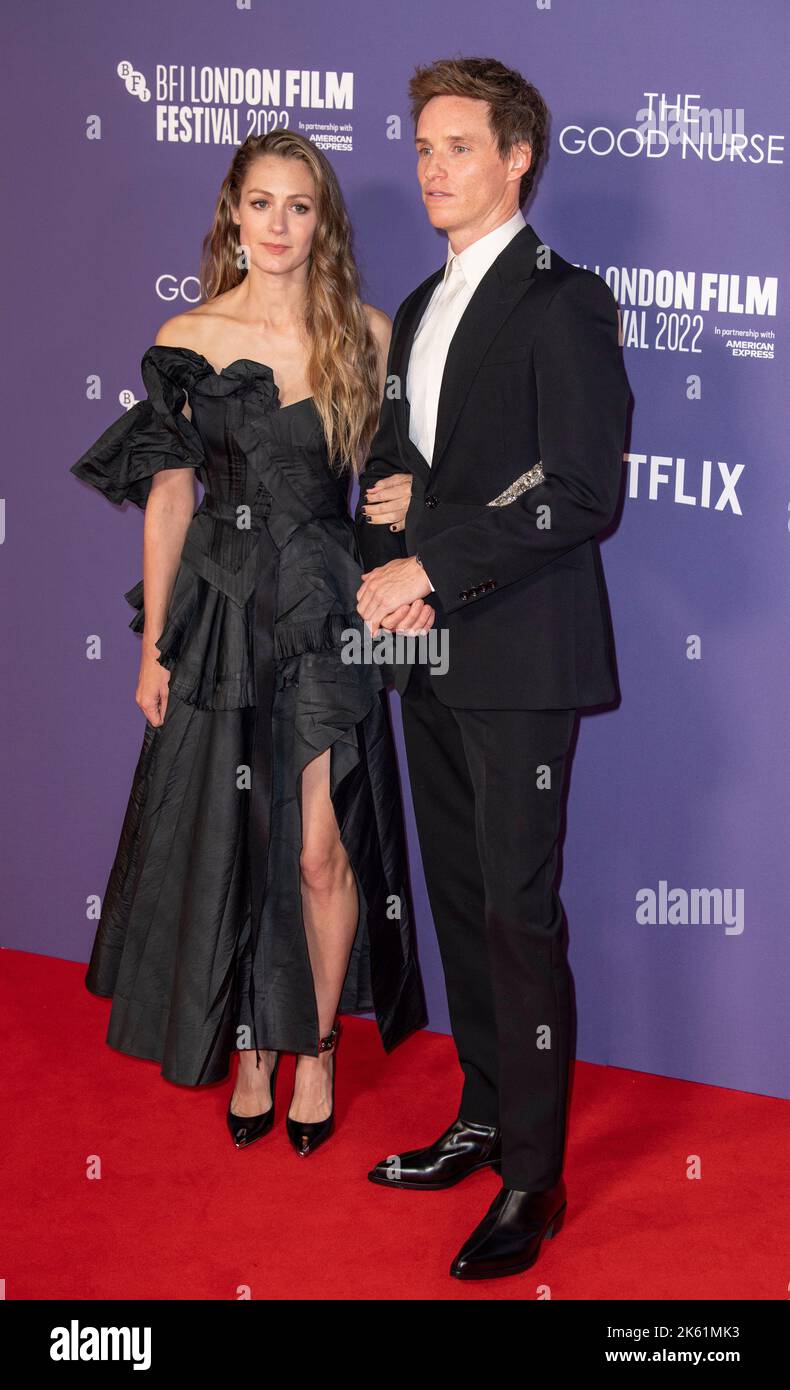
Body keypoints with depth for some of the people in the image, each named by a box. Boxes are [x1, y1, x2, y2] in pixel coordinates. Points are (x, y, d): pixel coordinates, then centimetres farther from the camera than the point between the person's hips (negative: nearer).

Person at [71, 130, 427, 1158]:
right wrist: (153, 643, 2)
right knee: (227, 843, 8)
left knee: (320, 851, -1)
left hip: (327, 613, 0)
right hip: (222, 612, 1)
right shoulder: (188, 340, 1)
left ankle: (315, 1047, 21)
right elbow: (169, 496, 3)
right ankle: (250, 1050, 27)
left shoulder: (367, 333, 1)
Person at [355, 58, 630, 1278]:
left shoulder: (563, 301, -8)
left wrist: (430, 563, -16)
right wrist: (385, 559, 0)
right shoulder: (420, 309, 17)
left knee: (520, 913, -4)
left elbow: (583, 494, -17)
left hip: (520, 661, -8)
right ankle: (484, 1119, 29)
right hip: (432, 656, 8)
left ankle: (534, 1182, 7)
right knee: (458, 896, 14)